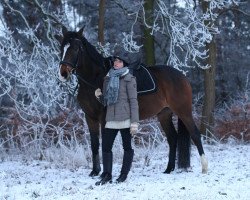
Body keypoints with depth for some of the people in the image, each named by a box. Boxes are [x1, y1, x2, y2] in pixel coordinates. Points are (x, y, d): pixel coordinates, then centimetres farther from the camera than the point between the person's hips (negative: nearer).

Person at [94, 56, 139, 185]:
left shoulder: (128, 79, -3)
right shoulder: (108, 79, 14)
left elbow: (133, 101, -8)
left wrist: (134, 122, -14)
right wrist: (99, 96, -4)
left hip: (125, 119, -6)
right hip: (111, 120, 6)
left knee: (127, 147, 3)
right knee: (105, 147, 1)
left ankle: (124, 174, 11)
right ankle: (106, 175, 7)